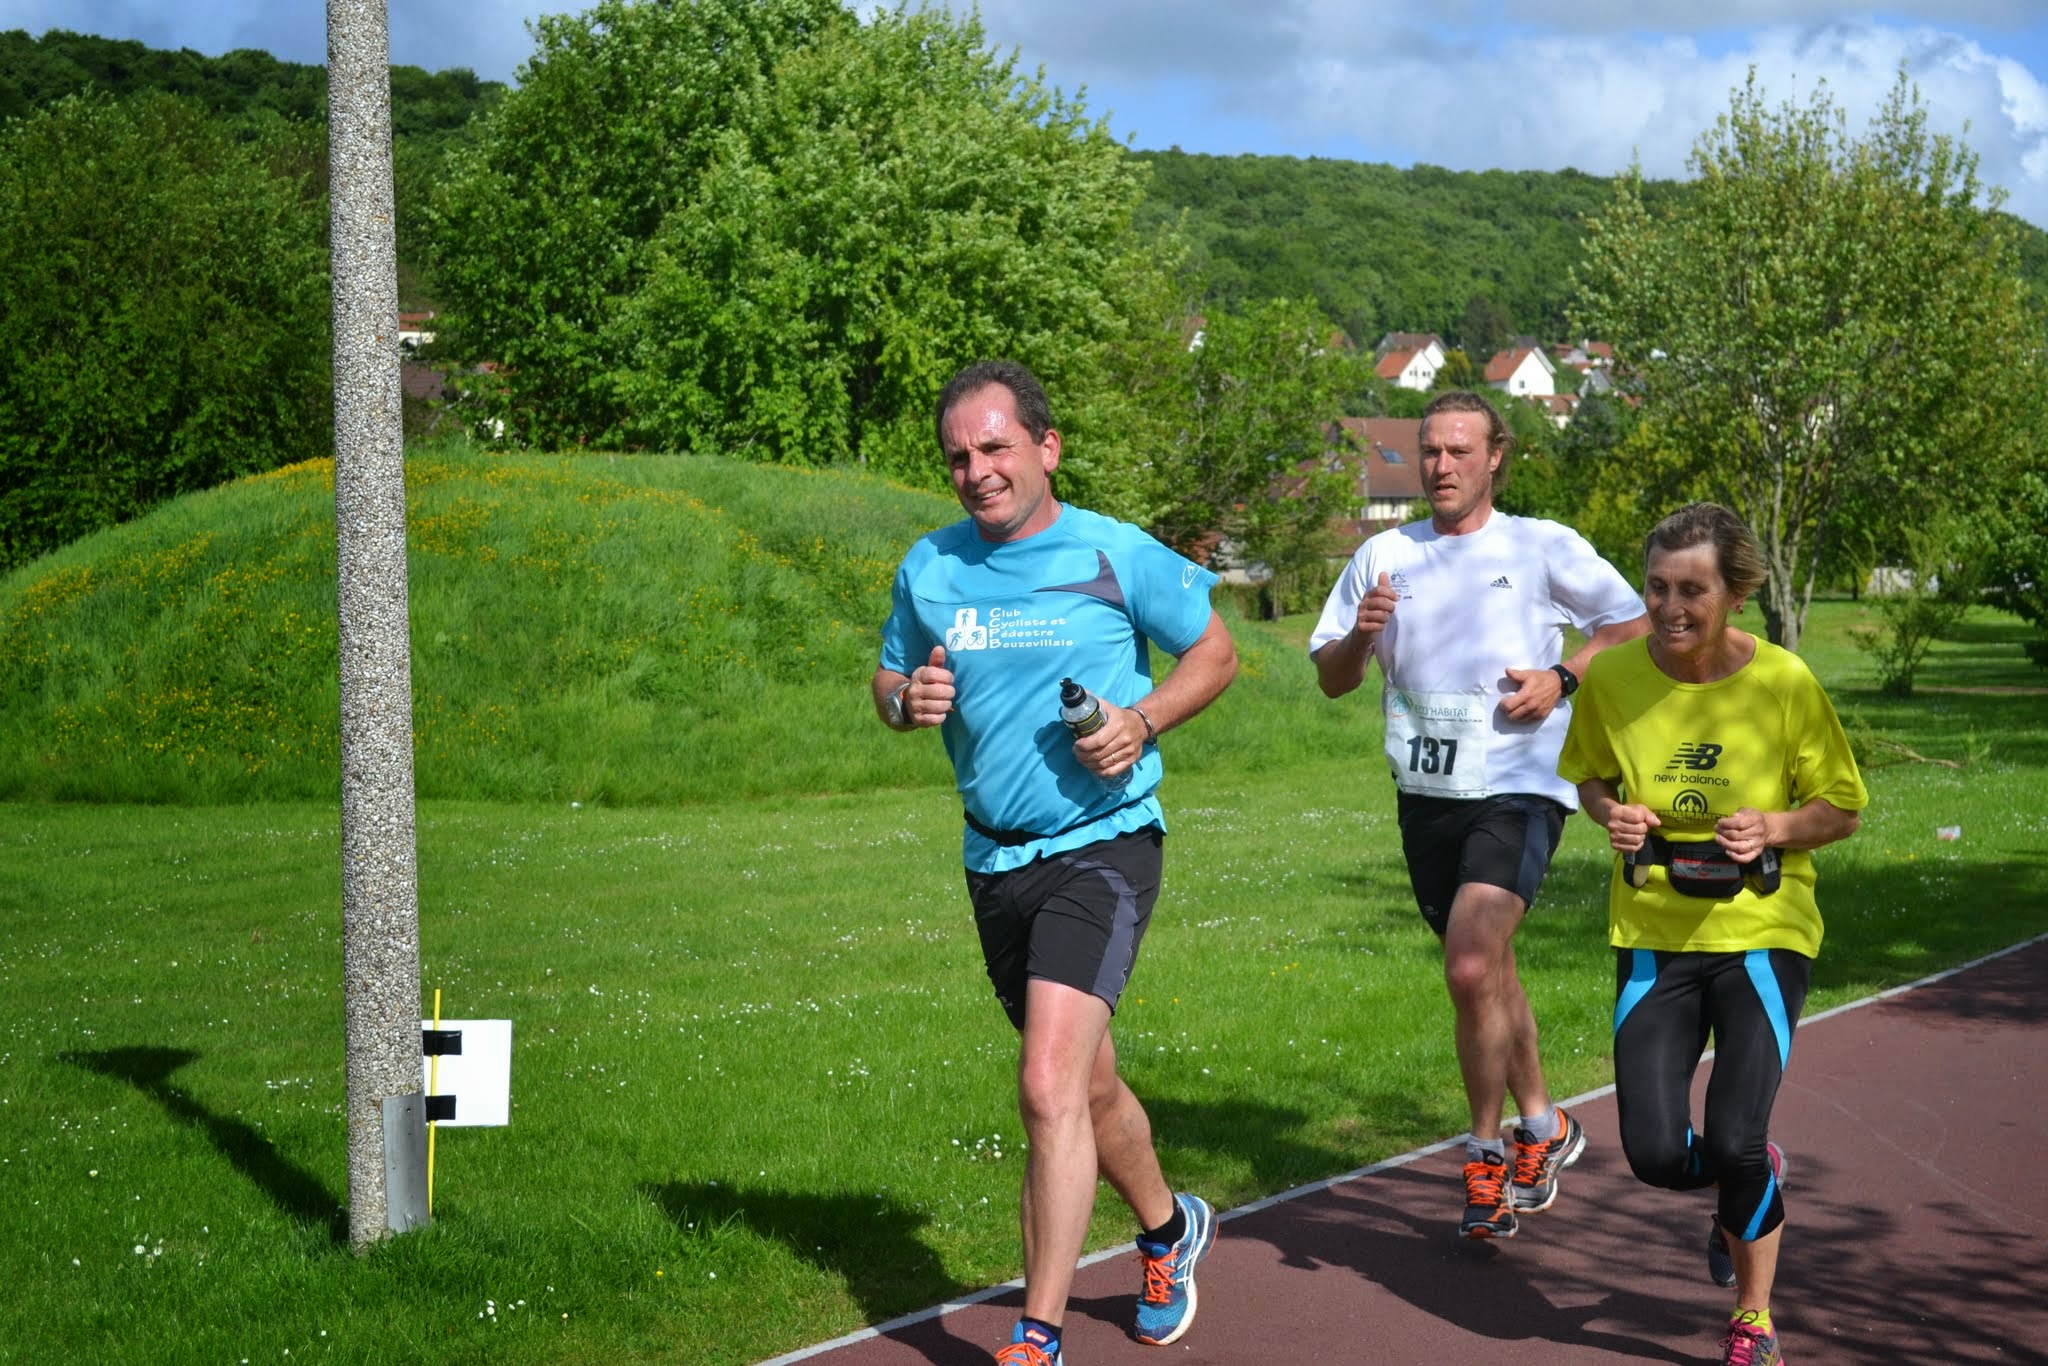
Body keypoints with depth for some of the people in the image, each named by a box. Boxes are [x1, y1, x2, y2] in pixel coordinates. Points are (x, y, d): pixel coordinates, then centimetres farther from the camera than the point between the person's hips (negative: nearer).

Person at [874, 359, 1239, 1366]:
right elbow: (887, 680, 16)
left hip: (1101, 844, -5)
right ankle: (1168, 1230, 47)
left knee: (1048, 1087, -19)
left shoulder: (1117, 555, -8)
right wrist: (907, 699, -8)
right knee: (1087, 1087, 19)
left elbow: (1216, 653, 3)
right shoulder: (930, 567, 4)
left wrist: (1142, 723, -14)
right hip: (994, 860, 6)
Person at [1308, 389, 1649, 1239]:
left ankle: (1487, 1152, -3)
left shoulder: (1545, 549, 0)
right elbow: (1331, 681, 10)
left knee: (1470, 969, -20)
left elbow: (1633, 625, 8)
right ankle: (1542, 1128, 36)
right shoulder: (1385, 556, 9)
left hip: (1519, 788, -5)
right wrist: (1359, 635, -11)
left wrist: (1563, 678, -8)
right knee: (1487, 973, 16)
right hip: (1426, 792, 5)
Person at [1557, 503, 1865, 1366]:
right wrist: (1612, 815, -11)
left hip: (1762, 931, -2)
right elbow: (1591, 778, 11)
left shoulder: (1785, 683, -13)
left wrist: (1774, 828, -21)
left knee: (1733, 1140, -15)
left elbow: (1842, 811, -2)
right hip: (1653, 934, 2)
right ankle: (1750, 1185, 33)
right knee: (1656, 1155, -6)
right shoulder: (1612, 678, -7)